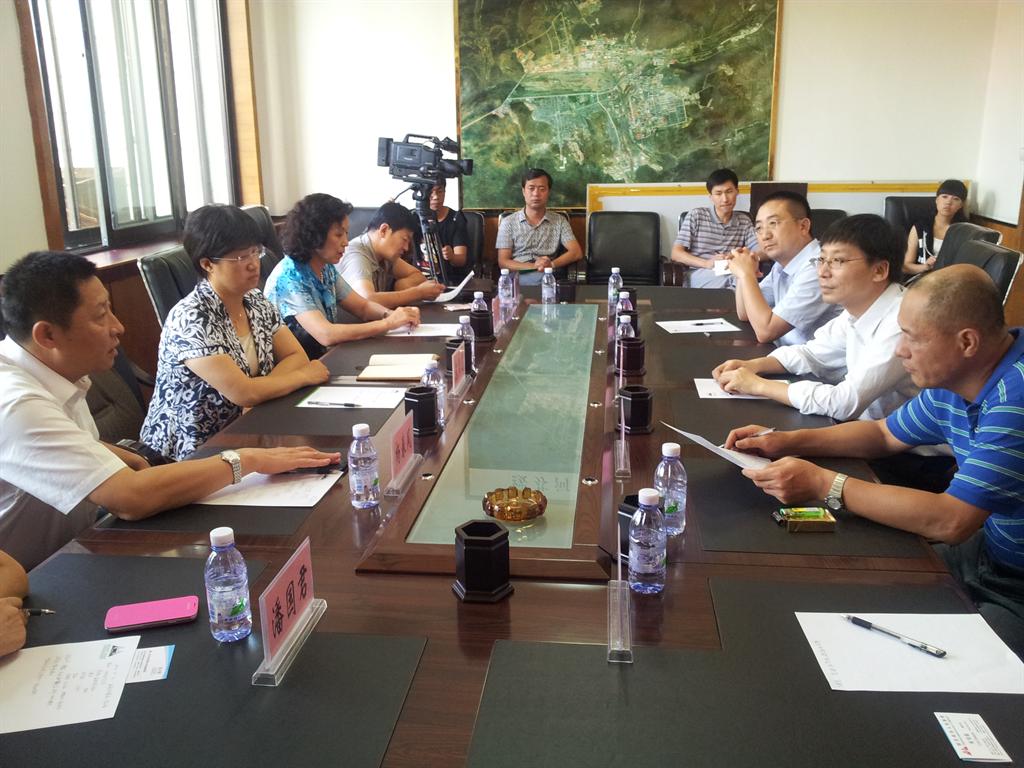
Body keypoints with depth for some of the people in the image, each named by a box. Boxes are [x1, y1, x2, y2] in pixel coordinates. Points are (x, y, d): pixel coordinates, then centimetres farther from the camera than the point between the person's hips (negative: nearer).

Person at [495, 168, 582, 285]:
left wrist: (551, 264, -16)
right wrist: (533, 266, -15)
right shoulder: (508, 222, 11)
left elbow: (577, 253, 4)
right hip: (518, 277, -1)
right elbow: (503, 262, 2)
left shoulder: (560, 221, 15)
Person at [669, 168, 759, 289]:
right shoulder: (696, 216, 7)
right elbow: (676, 253, 0)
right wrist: (706, 263, -18)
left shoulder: (744, 220, 18)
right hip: (701, 276, -3)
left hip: (735, 275, 3)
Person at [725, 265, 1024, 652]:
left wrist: (825, 484, -25)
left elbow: (949, 521, -30)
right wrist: (788, 441, 3)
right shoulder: (952, 381, 1)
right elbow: (884, 434, 16)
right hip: (985, 552, 8)